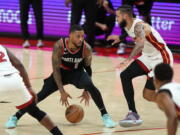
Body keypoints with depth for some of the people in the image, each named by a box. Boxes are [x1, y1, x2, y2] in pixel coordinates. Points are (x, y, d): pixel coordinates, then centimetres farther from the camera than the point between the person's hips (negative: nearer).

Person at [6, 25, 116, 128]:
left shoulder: (86, 48, -24)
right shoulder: (59, 46, -29)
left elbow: (88, 69, -7)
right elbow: (56, 69, -23)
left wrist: (86, 90, -5)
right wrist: (62, 91, -25)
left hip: (77, 72, 0)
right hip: (62, 72, 0)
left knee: (91, 86, -28)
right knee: (43, 94, -7)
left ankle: (105, 116, -14)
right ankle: (16, 117, 6)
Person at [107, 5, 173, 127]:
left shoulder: (138, 26, -26)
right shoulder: (128, 26, 2)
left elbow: (140, 44, -47)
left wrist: (128, 60, -58)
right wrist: (119, 38, 32)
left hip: (162, 59, -9)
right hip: (149, 57, 9)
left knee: (148, 95, -9)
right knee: (125, 76, -5)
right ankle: (133, 114, -5)